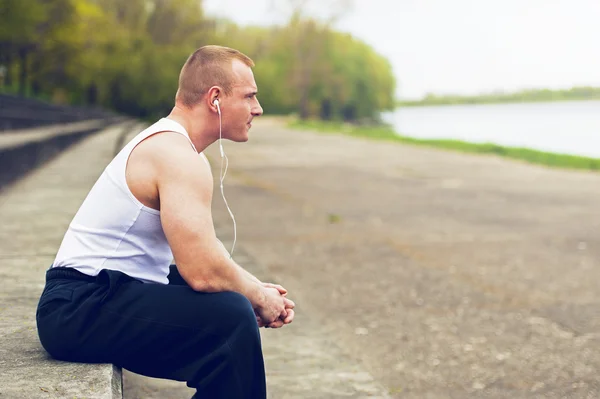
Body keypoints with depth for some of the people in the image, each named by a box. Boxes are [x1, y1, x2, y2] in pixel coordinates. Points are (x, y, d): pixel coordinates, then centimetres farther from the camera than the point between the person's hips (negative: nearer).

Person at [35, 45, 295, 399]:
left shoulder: (164, 142, 15)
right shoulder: (179, 156, -18)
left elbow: (202, 251, 18)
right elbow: (203, 270, -28)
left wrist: (259, 292, 5)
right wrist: (259, 296, -10)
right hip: (81, 309, -11)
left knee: (232, 304, 18)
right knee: (232, 316, -27)